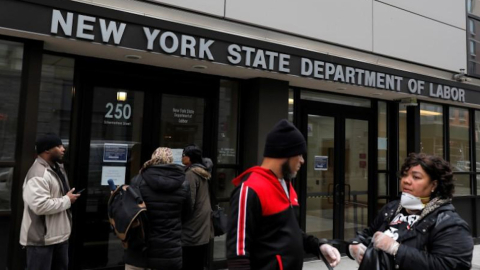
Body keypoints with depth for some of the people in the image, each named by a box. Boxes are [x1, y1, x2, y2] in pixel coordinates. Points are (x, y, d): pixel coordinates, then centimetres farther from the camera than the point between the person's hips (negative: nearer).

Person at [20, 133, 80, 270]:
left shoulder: (57, 168, 10)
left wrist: (68, 197, 6)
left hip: (59, 234, 10)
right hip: (41, 238, -10)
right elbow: (40, 206, -32)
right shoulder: (38, 174, -22)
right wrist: (67, 200, -20)